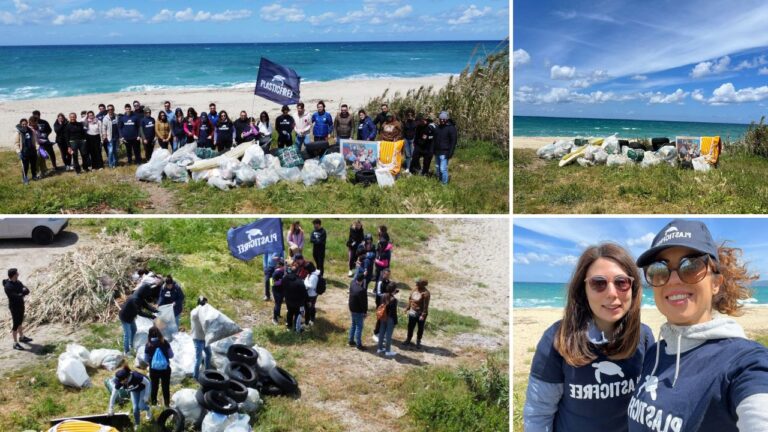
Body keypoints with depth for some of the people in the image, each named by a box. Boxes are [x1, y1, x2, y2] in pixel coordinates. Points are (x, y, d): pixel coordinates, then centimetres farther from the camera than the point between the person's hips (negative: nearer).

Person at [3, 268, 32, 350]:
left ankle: (21, 337, 41)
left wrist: (23, 291, -25)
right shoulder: (8, 286, -25)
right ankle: (15, 343, 5)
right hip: (14, 307, -8)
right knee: (15, 324, -2)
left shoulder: (18, 282, 1)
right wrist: (23, 292, -14)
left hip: (21, 305, 8)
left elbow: (27, 291, -3)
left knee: (20, 321, 23)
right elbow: (16, 297, -30)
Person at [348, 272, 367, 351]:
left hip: (352, 309, 8)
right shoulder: (361, 290, -31)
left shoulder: (352, 284, -8)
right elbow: (364, 302, -23)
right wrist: (365, 312, -12)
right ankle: (358, 344, 11)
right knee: (359, 327, 3)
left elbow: (354, 278, 17)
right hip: (359, 311, -8)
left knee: (353, 324, 21)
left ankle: (351, 341, 32)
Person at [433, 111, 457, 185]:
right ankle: (439, 181, 29)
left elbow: (453, 141, -13)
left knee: (443, 169, -10)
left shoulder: (451, 128, -11)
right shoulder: (438, 127, 11)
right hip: (437, 151, 8)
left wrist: (450, 153, -18)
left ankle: (444, 183, 1)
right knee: (437, 168, 15)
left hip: (444, 153, -7)